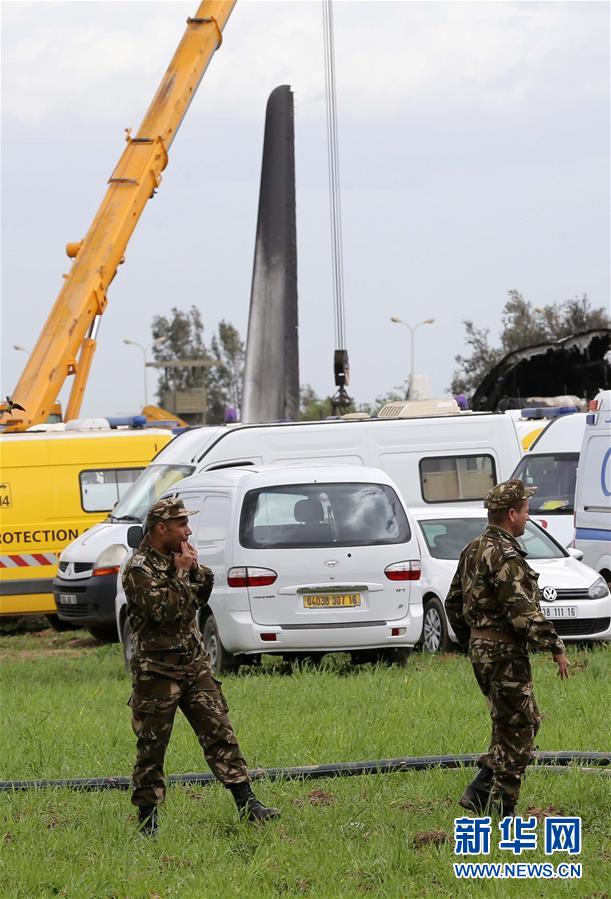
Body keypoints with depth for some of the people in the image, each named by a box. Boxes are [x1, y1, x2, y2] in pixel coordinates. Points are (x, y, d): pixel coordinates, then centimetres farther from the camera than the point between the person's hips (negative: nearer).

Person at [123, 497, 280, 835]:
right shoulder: (139, 569, -14)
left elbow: (200, 598, 18)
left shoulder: (177, 557, 11)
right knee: (152, 746, 0)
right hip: (158, 670, -7)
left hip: (194, 664, 7)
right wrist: (181, 573, -15)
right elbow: (166, 609, -24)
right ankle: (147, 816, 9)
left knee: (219, 731, 1)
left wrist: (196, 569, 1)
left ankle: (246, 803, 1)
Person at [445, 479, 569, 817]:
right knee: (516, 729, -1)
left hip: (480, 649, 10)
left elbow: (453, 603, 19)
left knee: (527, 721, 18)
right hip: (505, 653, -10)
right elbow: (523, 611, -23)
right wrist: (555, 648, -17)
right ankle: (501, 808, 2)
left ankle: (480, 792, 13)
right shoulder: (505, 556, -19)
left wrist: (469, 641, 27)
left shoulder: (473, 551, 12)